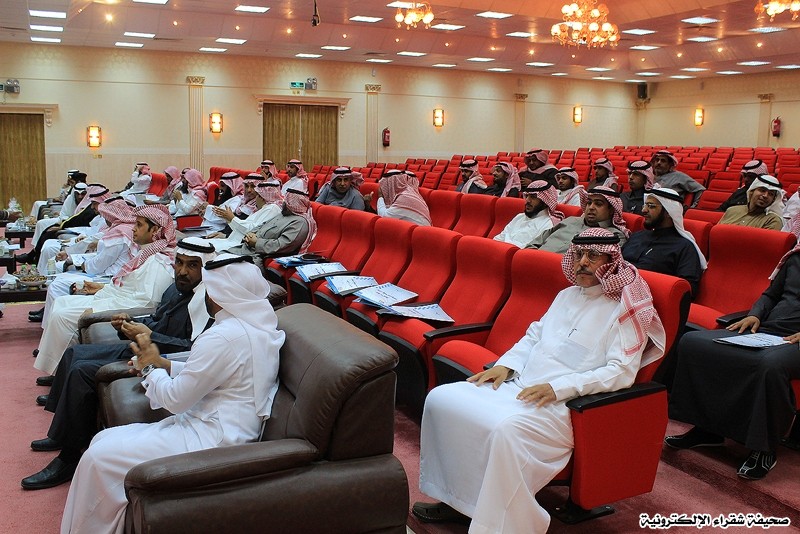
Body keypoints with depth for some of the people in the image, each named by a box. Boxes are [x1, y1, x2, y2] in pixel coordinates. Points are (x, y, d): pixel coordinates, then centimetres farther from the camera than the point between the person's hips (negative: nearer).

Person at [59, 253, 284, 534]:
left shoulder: (224, 337, -23)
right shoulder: (260, 324, 7)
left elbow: (175, 399, -16)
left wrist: (150, 368, 2)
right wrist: (163, 364, 9)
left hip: (213, 437, -10)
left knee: (99, 458, -8)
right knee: (104, 439, 10)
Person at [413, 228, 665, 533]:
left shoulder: (624, 309, -3)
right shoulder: (567, 295, 20)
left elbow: (622, 371, -13)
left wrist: (558, 388, -20)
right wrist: (506, 365, 5)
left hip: (564, 405, -8)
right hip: (519, 386, 8)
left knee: (507, 430, -38)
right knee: (441, 399, -7)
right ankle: (455, 497, 2)